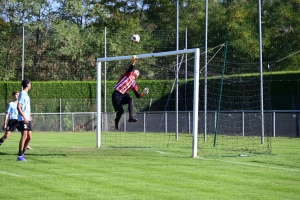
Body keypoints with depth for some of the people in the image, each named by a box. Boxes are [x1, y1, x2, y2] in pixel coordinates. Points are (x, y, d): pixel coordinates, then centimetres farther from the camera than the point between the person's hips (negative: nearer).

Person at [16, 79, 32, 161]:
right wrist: (24, 117, -23)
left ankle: (22, 153, 16)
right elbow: (18, 107, -17)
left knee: (29, 137, 7)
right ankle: (20, 156, -9)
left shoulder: (26, 94, 18)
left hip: (27, 119, 9)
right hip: (23, 119, -9)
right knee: (24, 136, -11)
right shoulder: (22, 94, -10)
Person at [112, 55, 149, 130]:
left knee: (130, 100, -29)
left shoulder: (134, 83, 16)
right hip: (116, 95, -4)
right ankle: (116, 122, 18)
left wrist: (143, 93, -6)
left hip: (123, 95, 4)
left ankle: (131, 117, -36)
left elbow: (138, 95, 11)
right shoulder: (129, 74, 7)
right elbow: (131, 68, -15)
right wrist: (133, 61, -31)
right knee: (120, 111, -14)